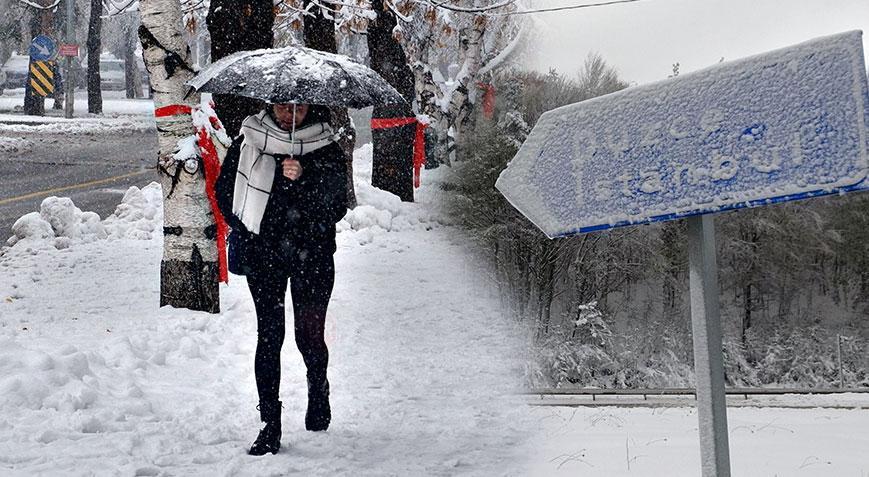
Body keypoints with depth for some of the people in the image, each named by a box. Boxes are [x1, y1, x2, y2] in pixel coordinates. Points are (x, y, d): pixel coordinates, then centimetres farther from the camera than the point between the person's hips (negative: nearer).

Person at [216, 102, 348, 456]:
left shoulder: (326, 148, -2)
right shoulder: (248, 142, 4)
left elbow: (336, 196, -17)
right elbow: (224, 187, 15)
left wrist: (303, 176, -34)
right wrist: (241, 228, 6)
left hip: (311, 254, -1)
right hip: (262, 253, 1)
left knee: (309, 334, 2)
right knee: (269, 334, -2)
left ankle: (318, 391, 35)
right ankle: (270, 424, 4)